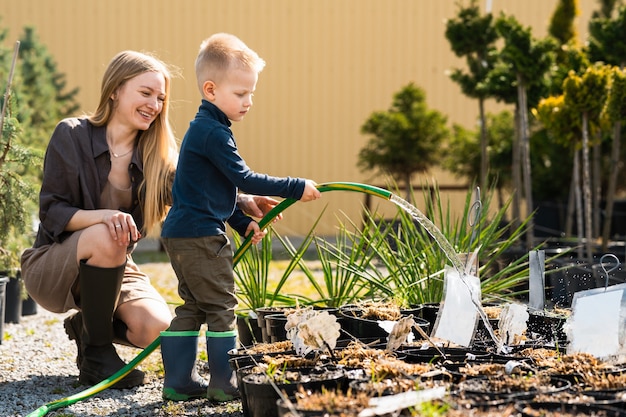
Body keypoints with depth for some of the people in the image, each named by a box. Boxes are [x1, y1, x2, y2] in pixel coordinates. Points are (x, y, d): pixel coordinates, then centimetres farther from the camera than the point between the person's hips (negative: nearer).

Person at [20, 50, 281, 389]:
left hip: (113, 270, 4)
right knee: (106, 237, -36)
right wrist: (102, 216, -36)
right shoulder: (72, 135, -12)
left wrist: (245, 203, -37)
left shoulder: (155, 155, -1)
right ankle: (97, 354, -18)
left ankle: (85, 327, 12)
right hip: (52, 268, -4)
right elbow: (52, 212, -17)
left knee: (157, 329, -22)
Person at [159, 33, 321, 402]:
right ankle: (224, 384, 1)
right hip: (201, 235, -10)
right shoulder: (213, 132, -17)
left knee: (193, 306, 13)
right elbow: (244, 179, -20)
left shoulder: (204, 129, 17)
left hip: (181, 234, 10)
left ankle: (179, 382, 15)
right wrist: (296, 188, -15)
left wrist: (243, 223, 17)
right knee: (221, 306, -4)